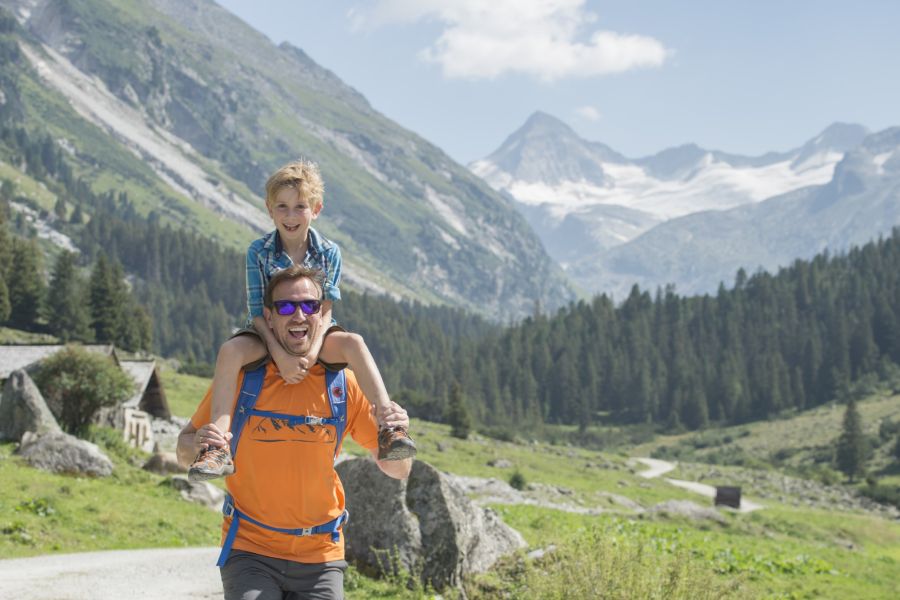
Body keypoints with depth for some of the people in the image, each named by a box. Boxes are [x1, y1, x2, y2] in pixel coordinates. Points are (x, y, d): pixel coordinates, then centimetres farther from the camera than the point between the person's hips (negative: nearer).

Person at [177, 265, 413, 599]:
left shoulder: (343, 385, -2)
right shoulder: (241, 375, -4)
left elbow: (398, 471, 2)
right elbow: (184, 452, 3)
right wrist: (197, 444, -20)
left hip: (320, 557, 2)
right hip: (250, 551, -1)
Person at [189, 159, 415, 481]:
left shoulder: (328, 253, -4)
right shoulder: (259, 252, -9)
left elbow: (325, 310, -6)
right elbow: (257, 311, -13)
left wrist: (314, 348, -26)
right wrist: (280, 356, -27)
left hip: (312, 335, 1)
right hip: (267, 334, -1)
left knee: (353, 343, -28)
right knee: (230, 350, -31)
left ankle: (388, 429, -32)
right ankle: (217, 447, -37)